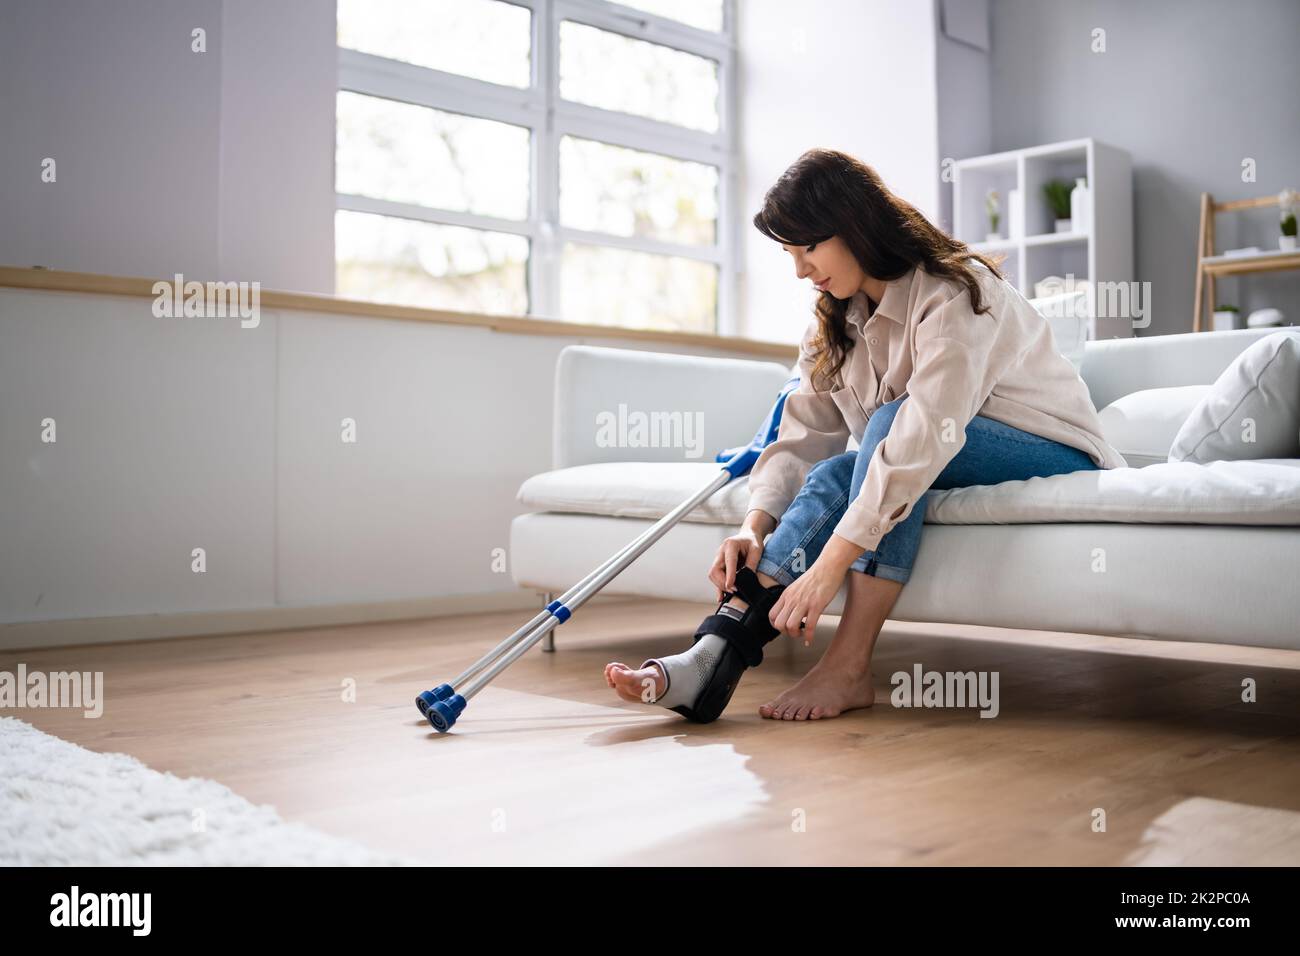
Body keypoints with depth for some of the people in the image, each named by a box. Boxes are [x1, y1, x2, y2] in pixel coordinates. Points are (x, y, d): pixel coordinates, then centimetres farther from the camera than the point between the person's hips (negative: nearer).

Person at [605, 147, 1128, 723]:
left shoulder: (953, 293, -23)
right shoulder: (835, 322, 4)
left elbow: (924, 435, -36)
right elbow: (803, 434, -3)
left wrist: (830, 565, -41)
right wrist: (755, 525, -22)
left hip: (1053, 451, -6)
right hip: (949, 454, 7)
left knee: (889, 420, -32)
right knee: (836, 474, -24)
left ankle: (848, 669, -33)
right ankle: (711, 659, -36)